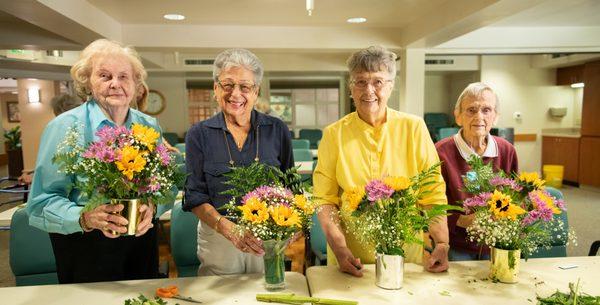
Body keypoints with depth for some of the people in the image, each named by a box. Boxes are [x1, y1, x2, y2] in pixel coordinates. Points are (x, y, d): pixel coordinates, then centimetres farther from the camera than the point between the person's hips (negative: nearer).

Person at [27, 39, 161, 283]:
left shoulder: (149, 126, 2)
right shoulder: (65, 126, -10)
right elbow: (42, 200, -12)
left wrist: (152, 206, -16)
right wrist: (84, 217, -29)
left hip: (141, 240, 4)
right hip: (86, 247, -3)